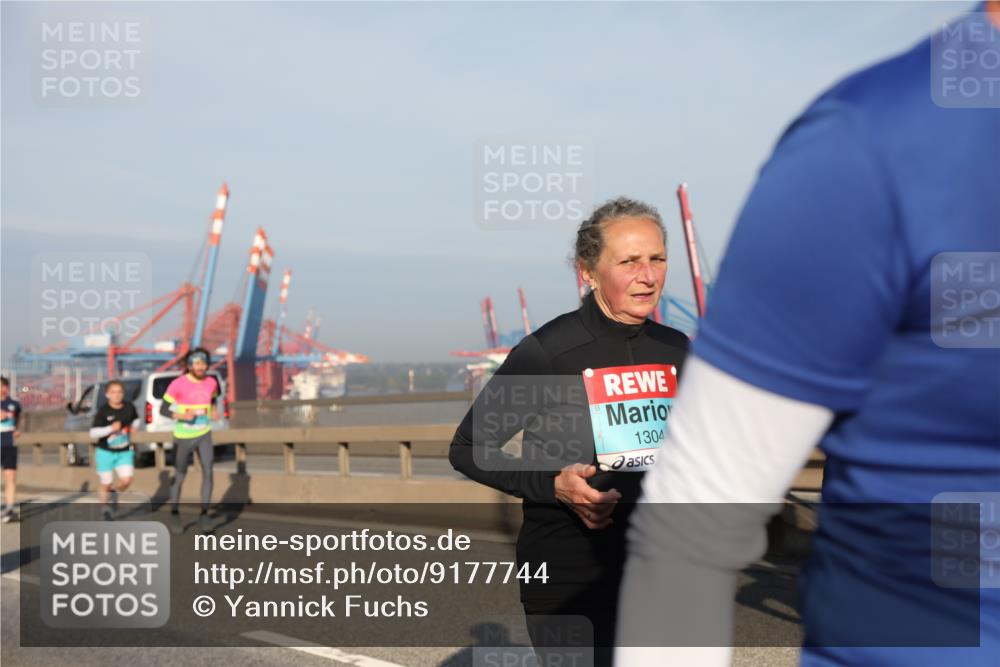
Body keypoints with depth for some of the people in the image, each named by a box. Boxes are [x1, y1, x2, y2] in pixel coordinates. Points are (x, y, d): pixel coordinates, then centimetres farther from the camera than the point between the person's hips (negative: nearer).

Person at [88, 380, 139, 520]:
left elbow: (136, 419, 21)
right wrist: (110, 428, -27)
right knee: (106, 484, 5)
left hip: (124, 452, 2)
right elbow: (93, 433, -16)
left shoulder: (129, 408, -2)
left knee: (126, 480, -14)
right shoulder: (103, 411, -13)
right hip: (105, 452, -2)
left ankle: (114, 492, 20)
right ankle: (105, 509, 29)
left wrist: (134, 426, 2)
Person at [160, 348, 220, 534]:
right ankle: (174, 513, 27)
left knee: (208, 472, -8)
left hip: (204, 435, 3)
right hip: (183, 437, -3)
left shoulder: (211, 382, -2)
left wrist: (214, 411, -2)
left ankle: (204, 514, 2)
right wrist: (181, 415, -29)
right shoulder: (178, 384, -15)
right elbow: (163, 409, -12)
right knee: (180, 476, 8)